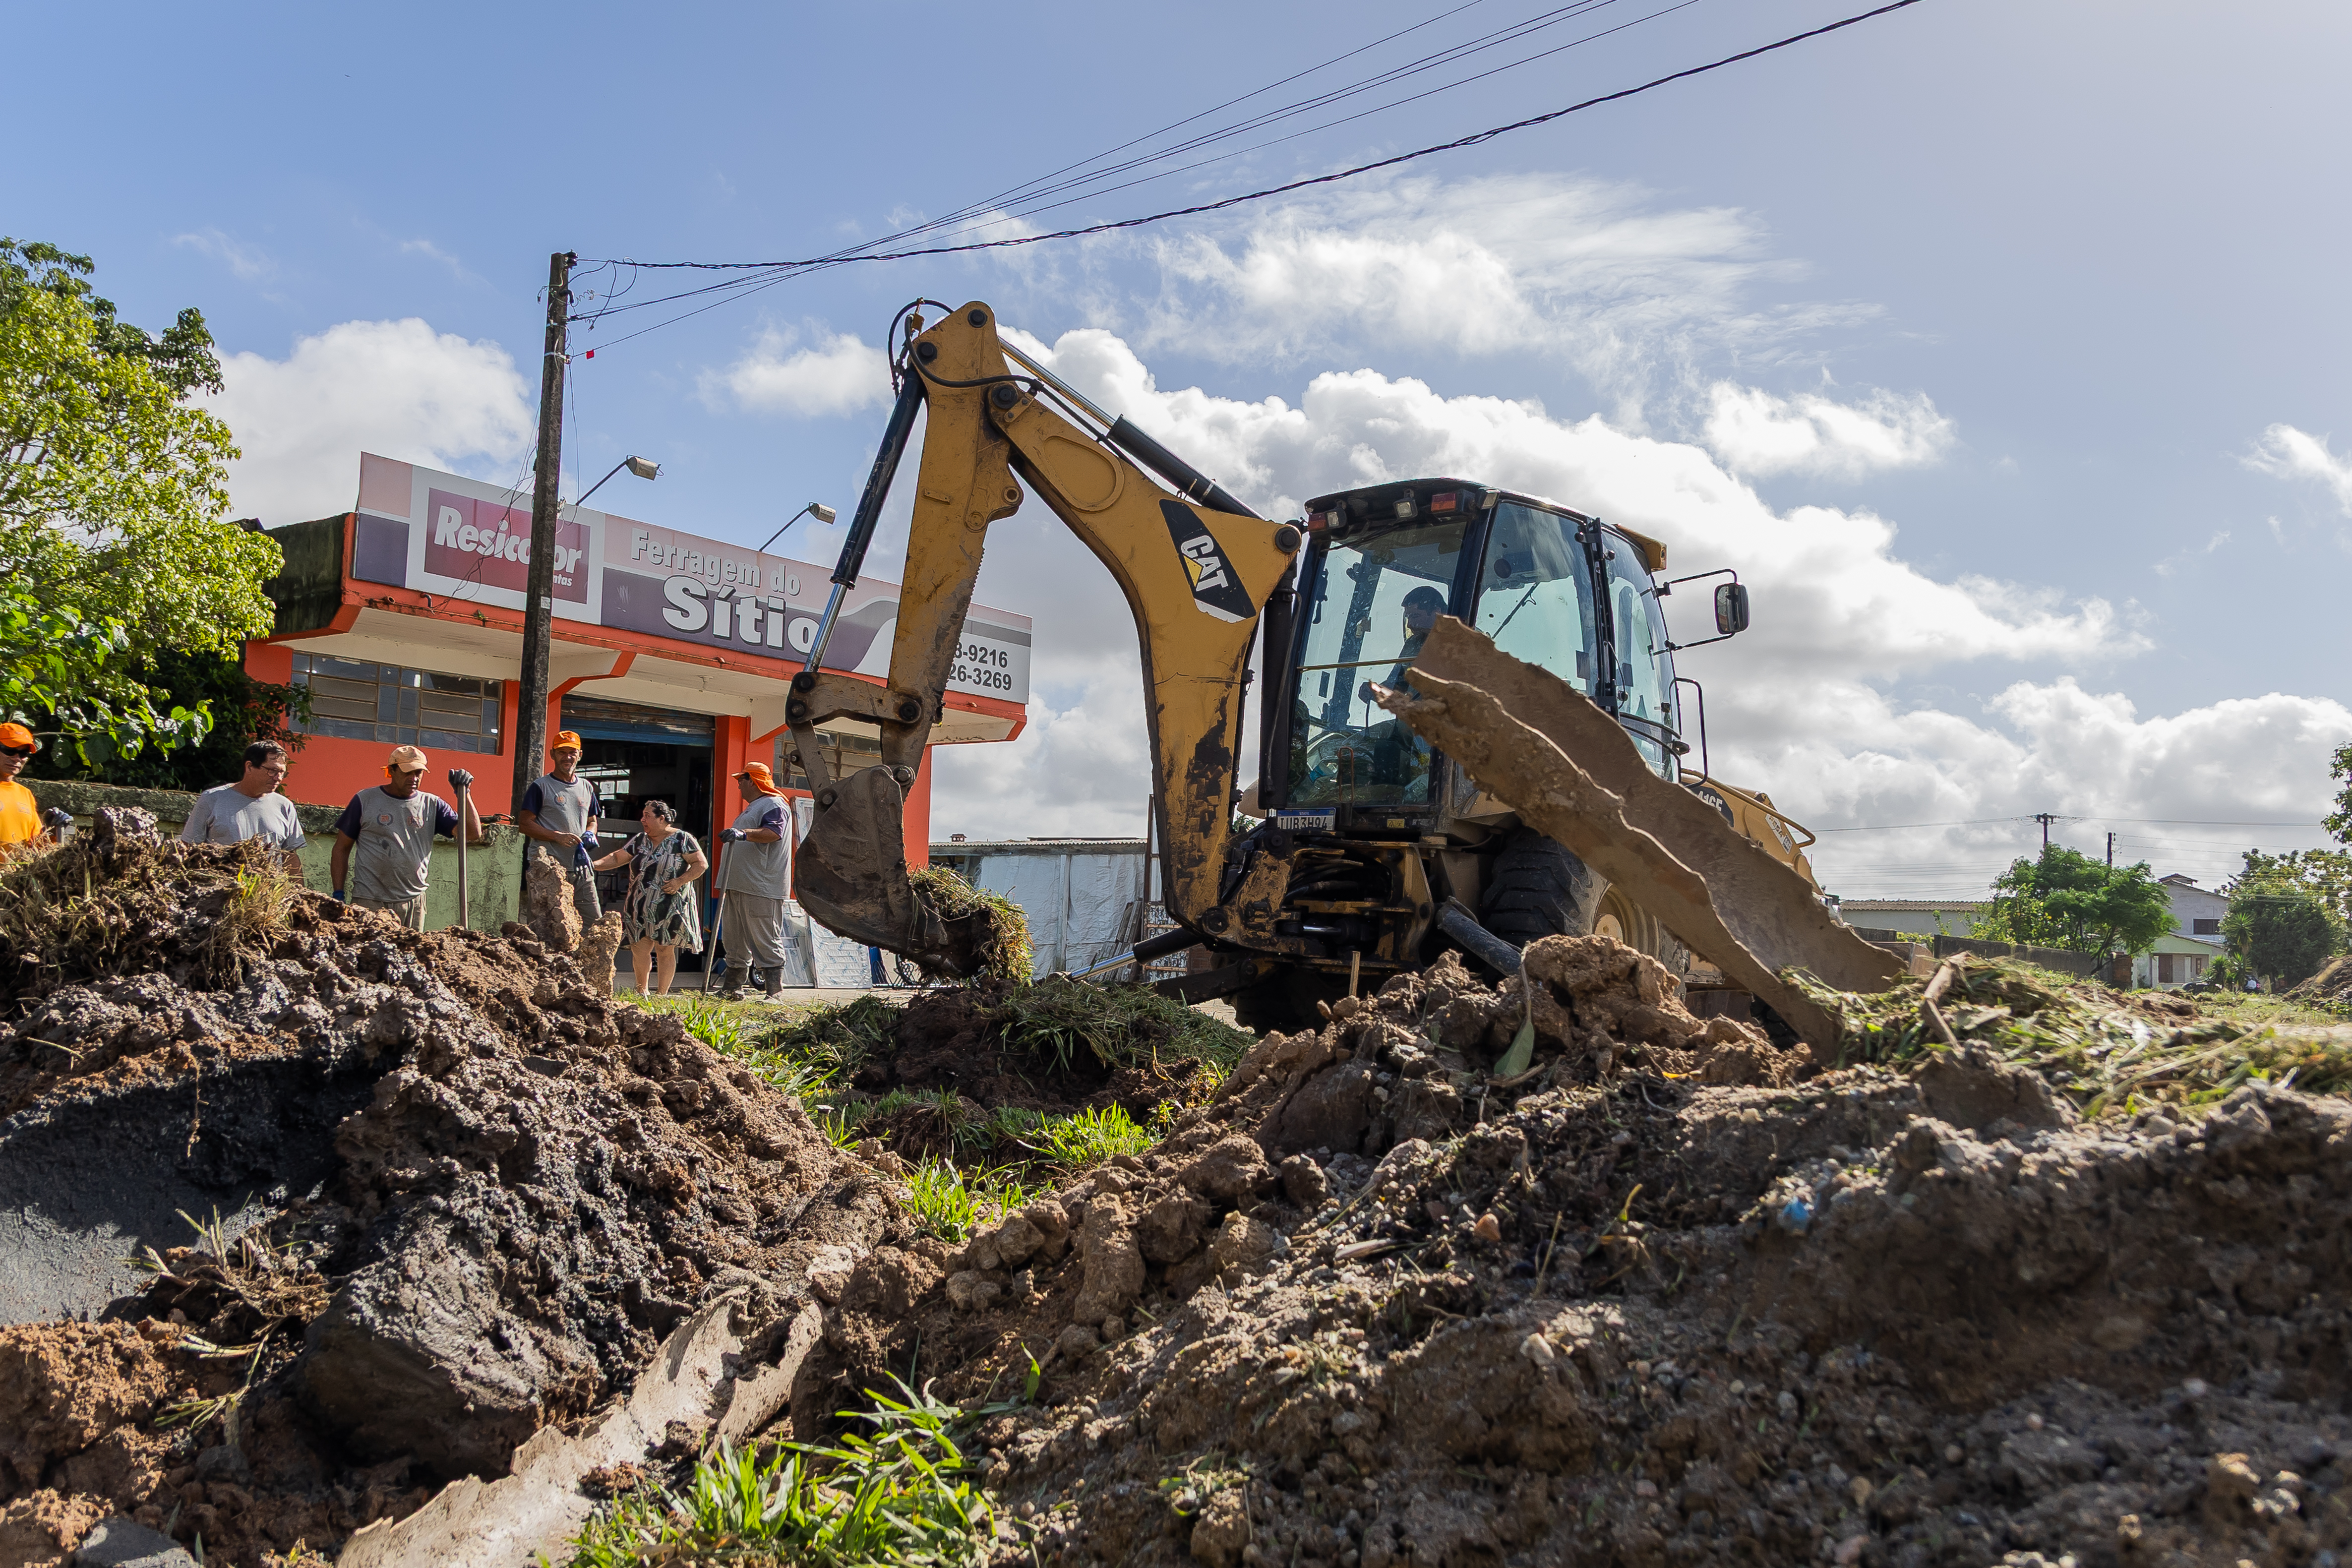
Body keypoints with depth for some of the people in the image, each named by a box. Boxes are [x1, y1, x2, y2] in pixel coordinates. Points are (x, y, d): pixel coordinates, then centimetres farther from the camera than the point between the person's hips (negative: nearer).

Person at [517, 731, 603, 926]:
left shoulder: (586, 787, 17)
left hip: (583, 869, 6)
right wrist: (558, 837, -16)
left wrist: (590, 834, 4)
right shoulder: (541, 786, -1)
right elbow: (525, 823, -5)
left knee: (596, 923, 2)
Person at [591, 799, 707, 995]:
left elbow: (701, 864, -6)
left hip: (668, 908, -5)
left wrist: (680, 881, -16)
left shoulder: (681, 840, -4)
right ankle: (642, 992, 18)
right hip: (640, 908, 5)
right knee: (639, 949, 2)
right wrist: (595, 865, -2)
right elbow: (617, 858, 14)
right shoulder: (640, 840, 13)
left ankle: (661, 994, 8)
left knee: (665, 951, -2)